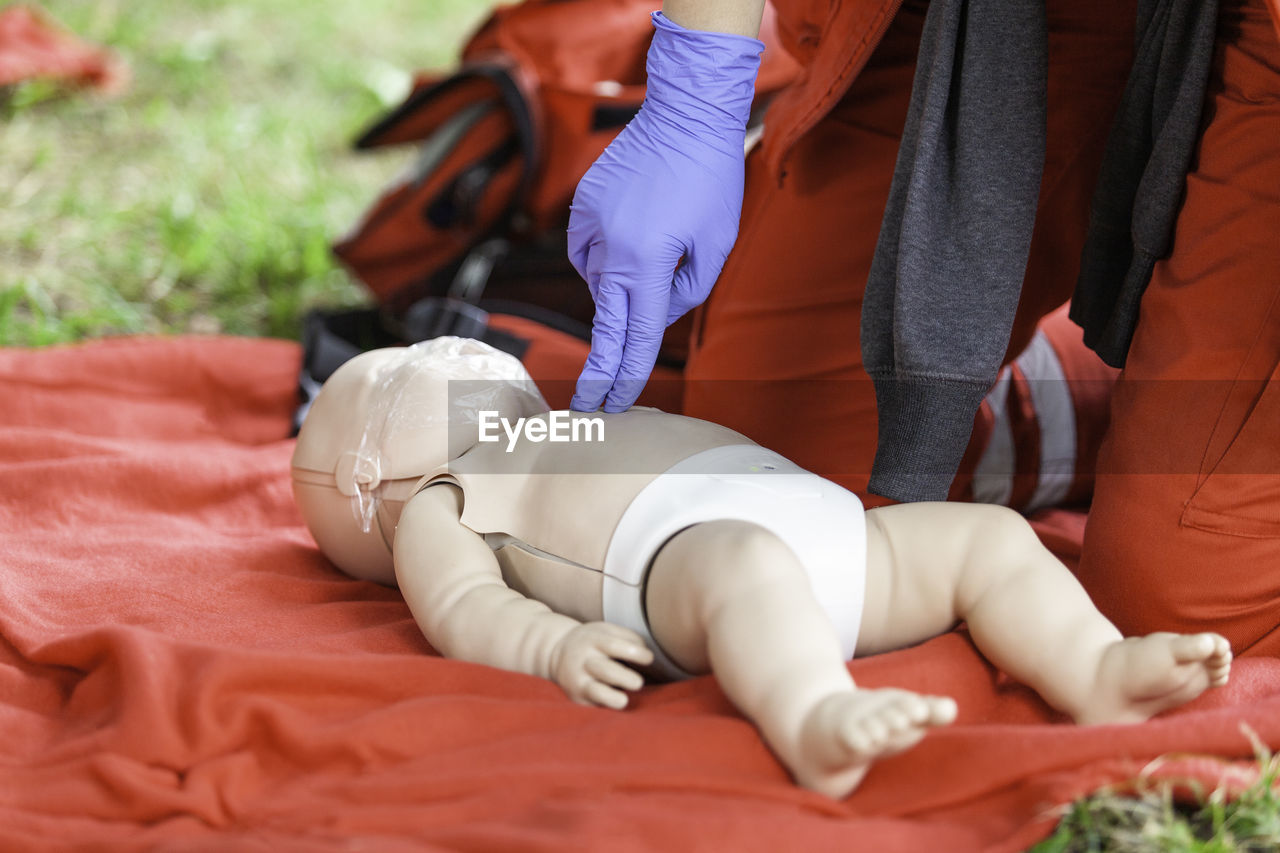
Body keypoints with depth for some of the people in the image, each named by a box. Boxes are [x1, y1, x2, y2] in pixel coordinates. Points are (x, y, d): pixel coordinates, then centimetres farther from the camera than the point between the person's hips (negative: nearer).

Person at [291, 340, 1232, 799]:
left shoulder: (574, 439, 43)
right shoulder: (437, 508, 18)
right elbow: (463, 608, -1)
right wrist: (558, 645, -22)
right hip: (688, 545, -8)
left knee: (992, 534, -2)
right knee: (747, 569, -41)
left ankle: (1097, 669, -23)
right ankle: (819, 723, -65)